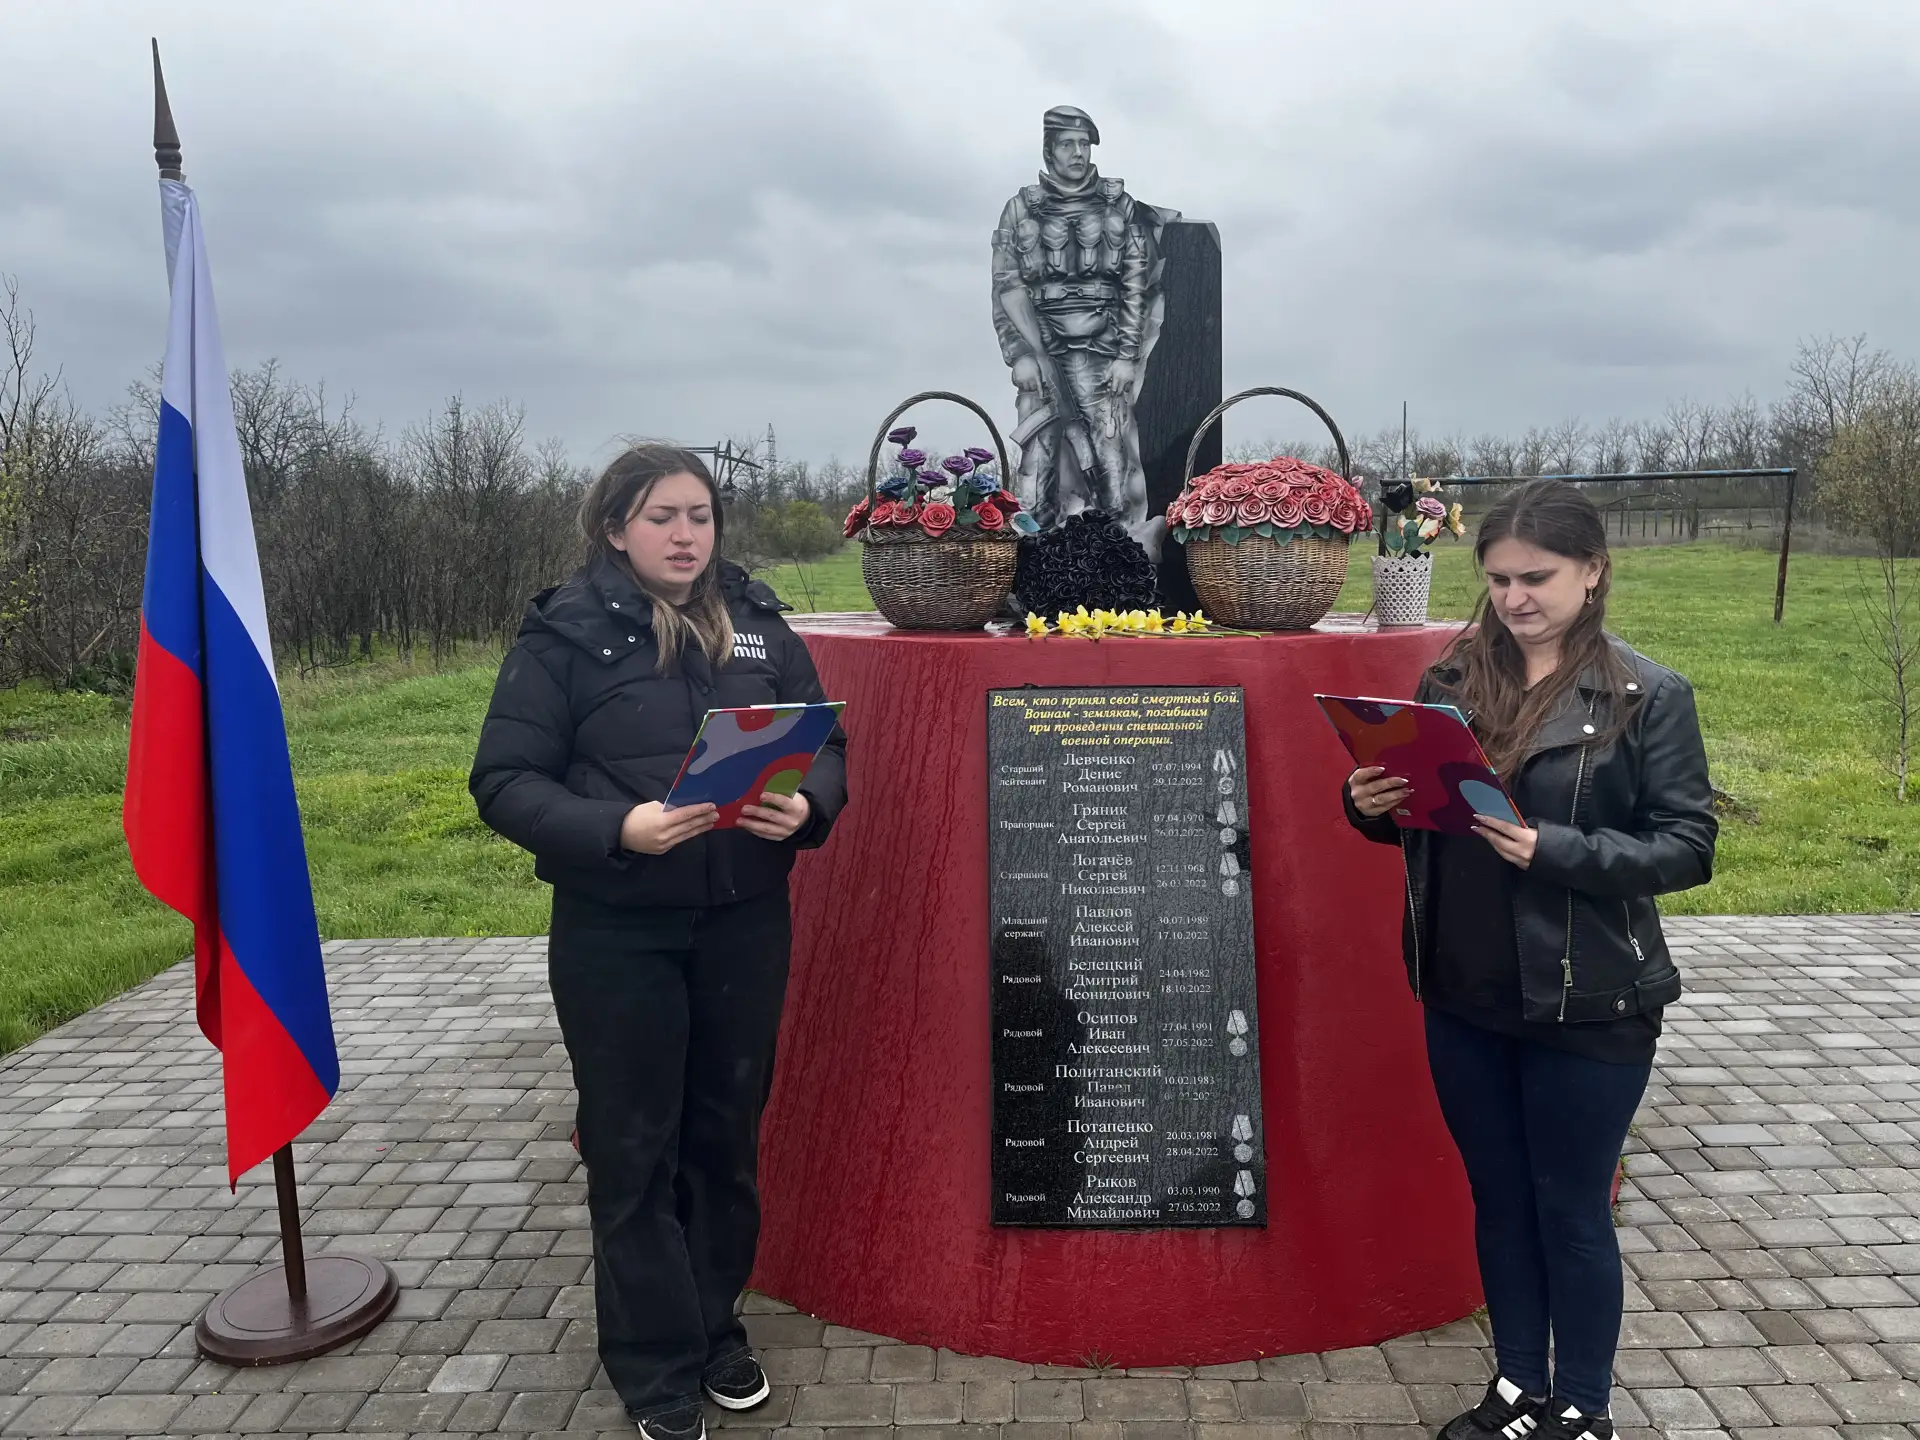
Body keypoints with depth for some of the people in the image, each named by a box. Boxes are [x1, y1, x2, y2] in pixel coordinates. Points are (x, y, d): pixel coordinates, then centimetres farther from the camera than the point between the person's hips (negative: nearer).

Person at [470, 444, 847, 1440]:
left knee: (727, 1133, 15)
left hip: (745, 923, 3)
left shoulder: (759, 625, 4)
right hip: (615, 934, -3)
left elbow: (825, 746, 7)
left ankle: (717, 1324, 37)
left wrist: (806, 806, -16)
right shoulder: (563, 634, -6)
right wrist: (616, 829, -25)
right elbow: (505, 782, -9)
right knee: (634, 1150, 9)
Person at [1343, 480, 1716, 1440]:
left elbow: (1687, 846, -10)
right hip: (1463, 998, 4)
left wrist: (1556, 850, -24)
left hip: (1587, 1006, -4)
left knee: (1570, 1210, 11)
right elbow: (1413, 815, 12)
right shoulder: (1452, 679, 4)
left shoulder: (1649, 697, -8)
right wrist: (1370, 806, -10)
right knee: (1498, 1198, 18)